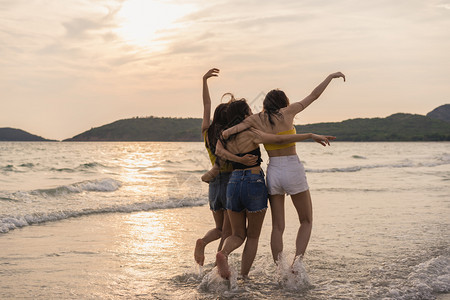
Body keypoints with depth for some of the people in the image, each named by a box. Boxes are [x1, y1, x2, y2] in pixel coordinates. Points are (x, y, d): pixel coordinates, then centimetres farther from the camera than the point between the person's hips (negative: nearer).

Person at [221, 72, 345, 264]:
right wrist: (331, 76, 20)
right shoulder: (287, 112, -1)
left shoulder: (256, 119, 4)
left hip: (273, 172, 3)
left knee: (277, 227, 10)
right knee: (306, 221, 13)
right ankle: (298, 260, -6)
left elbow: (226, 133, -6)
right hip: (293, 170, -2)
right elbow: (314, 95, 9)